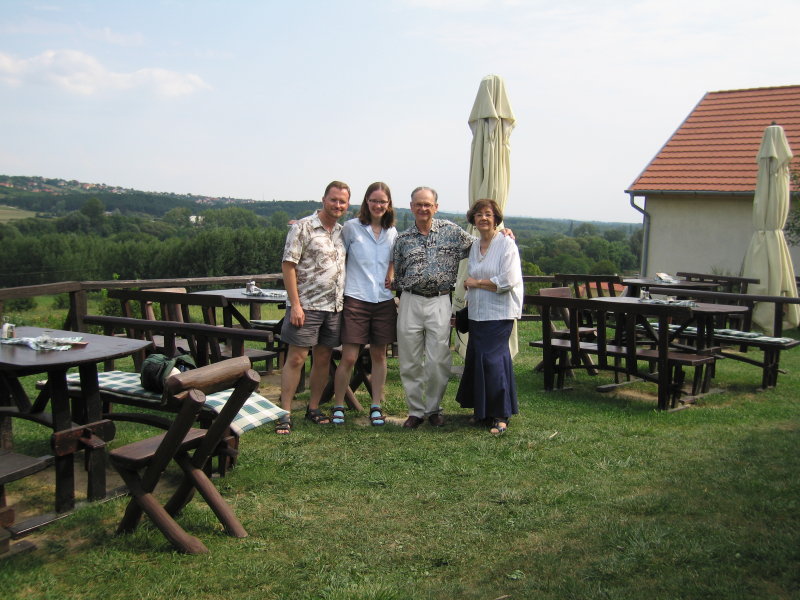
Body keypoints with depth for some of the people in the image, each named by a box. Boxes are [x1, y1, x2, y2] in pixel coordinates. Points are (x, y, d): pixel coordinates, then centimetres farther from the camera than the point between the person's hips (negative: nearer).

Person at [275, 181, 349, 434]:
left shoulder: (342, 232, 13)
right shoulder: (303, 227, -7)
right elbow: (288, 265, -11)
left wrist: (343, 302, 12)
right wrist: (295, 305, -16)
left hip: (334, 307, 6)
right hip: (307, 306, -6)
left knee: (323, 359, 11)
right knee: (295, 358, -4)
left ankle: (313, 408, 22)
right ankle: (285, 414, 2)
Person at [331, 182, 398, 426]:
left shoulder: (392, 232, 10)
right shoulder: (351, 227, -3)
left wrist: (392, 274, 5)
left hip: (384, 301, 4)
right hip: (356, 299, -4)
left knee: (379, 355, 9)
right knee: (349, 357, -4)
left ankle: (376, 406, 20)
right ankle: (338, 406, 11)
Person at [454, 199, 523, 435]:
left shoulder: (506, 244, -7)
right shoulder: (474, 247, 13)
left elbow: (507, 281, -16)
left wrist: (476, 282, -7)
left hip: (499, 313, -6)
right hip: (477, 313, 7)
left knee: (492, 359, -10)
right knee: (476, 360, 6)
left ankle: (501, 416, 0)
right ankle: (482, 411, 18)